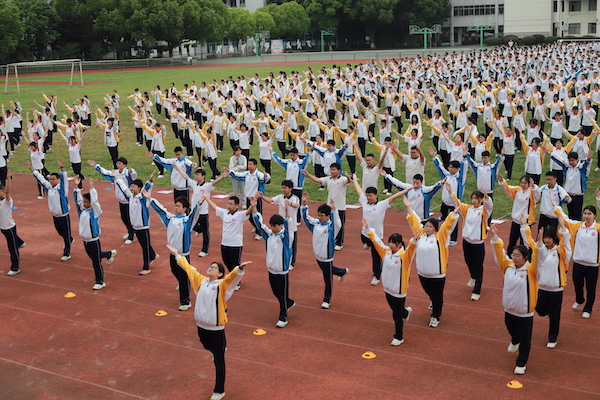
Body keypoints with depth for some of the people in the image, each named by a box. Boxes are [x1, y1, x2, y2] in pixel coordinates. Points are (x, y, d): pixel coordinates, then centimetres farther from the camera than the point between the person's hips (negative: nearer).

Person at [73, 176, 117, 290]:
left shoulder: (95, 211, -13)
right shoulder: (82, 210, 4)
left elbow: (94, 201, -29)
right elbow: (77, 199, 4)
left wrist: (92, 188, -31)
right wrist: (76, 186, -3)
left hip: (94, 241, -7)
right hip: (85, 240, 7)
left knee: (96, 262, 0)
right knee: (93, 258, 23)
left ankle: (100, 282, 11)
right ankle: (110, 254, 46)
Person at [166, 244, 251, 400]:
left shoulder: (222, 285, -14)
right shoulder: (201, 280, 3)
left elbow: (232, 276, -34)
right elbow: (188, 267, 14)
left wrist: (240, 268, -54)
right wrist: (177, 255, 21)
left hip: (216, 329, -6)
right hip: (201, 326, 6)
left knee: (219, 361, 4)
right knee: (208, 347, 32)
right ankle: (221, 348, 66)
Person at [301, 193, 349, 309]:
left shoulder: (331, 227, -20)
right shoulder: (316, 223, -2)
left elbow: (337, 223, -41)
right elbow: (306, 217, 6)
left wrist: (333, 210, -51)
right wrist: (304, 204, -6)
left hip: (327, 258, -6)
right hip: (318, 256, 7)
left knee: (328, 280, 8)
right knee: (329, 270, 31)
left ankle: (327, 300, 23)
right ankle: (343, 271, 58)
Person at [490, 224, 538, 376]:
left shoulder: (530, 270, -18)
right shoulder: (508, 266, -4)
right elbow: (500, 253, -3)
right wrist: (495, 237, -12)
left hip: (525, 313, -5)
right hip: (509, 309, 5)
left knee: (524, 339, 8)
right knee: (511, 329, 30)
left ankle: (521, 363, 25)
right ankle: (515, 341, 63)